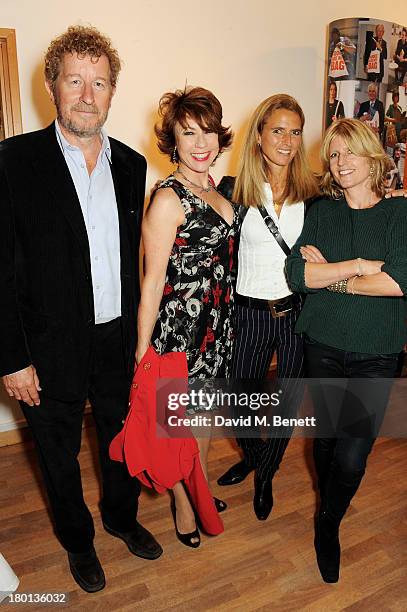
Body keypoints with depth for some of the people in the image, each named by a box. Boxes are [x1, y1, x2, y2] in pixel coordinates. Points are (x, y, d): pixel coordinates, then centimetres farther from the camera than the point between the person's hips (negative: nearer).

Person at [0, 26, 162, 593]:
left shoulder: (131, 164, 2)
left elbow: (130, 255, 7)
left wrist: (136, 330, 8)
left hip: (119, 341, 4)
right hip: (52, 349, -3)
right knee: (60, 455, 19)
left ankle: (122, 515, 51)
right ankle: (77, 538, 47)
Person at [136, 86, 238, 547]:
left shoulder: (214, 189, 7)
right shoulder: (168, 198, -18)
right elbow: (153, 279, -18)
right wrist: (143, 350, -16)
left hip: (216, 319, 8)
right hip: (180, 322, -8)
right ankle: (183, 505, 34)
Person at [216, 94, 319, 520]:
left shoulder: (311, 191, 1)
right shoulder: (235, 190, -4)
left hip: (297, 313, 1)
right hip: (249, 313, -1)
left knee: (287, 404, 14)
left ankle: (265, 476, 40)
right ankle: (251, 456, 47)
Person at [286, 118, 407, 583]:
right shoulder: (322, 212, 4)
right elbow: (297, 273, -9)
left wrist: (330, 275, -12)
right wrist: (360, 265, -17)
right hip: (323, 345, 2)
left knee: (353, 454, -3)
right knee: (325, 435, 15)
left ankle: (328, 526, 27)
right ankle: (331, 511, 43)